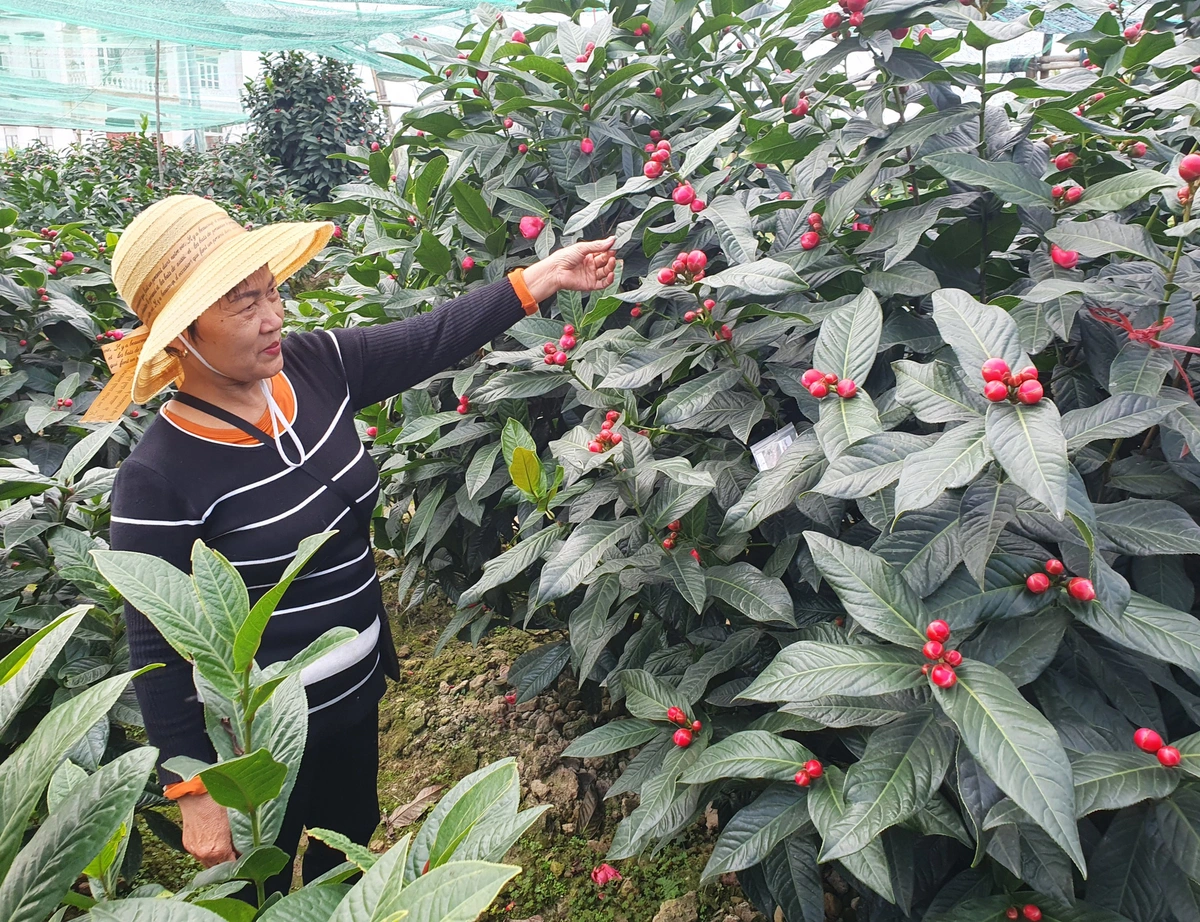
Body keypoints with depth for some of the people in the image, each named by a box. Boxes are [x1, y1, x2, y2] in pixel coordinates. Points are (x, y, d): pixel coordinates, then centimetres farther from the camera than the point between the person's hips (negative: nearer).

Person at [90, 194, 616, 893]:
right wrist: (196, 793, -14)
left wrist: (541, 278, -10)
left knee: (350, 846, 31)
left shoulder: (314, 367, -11)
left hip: (358, 695, 6)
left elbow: (435, 339, -6)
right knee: (265, 890, 23)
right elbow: (158, 653, -19)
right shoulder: (158, 478, -26)